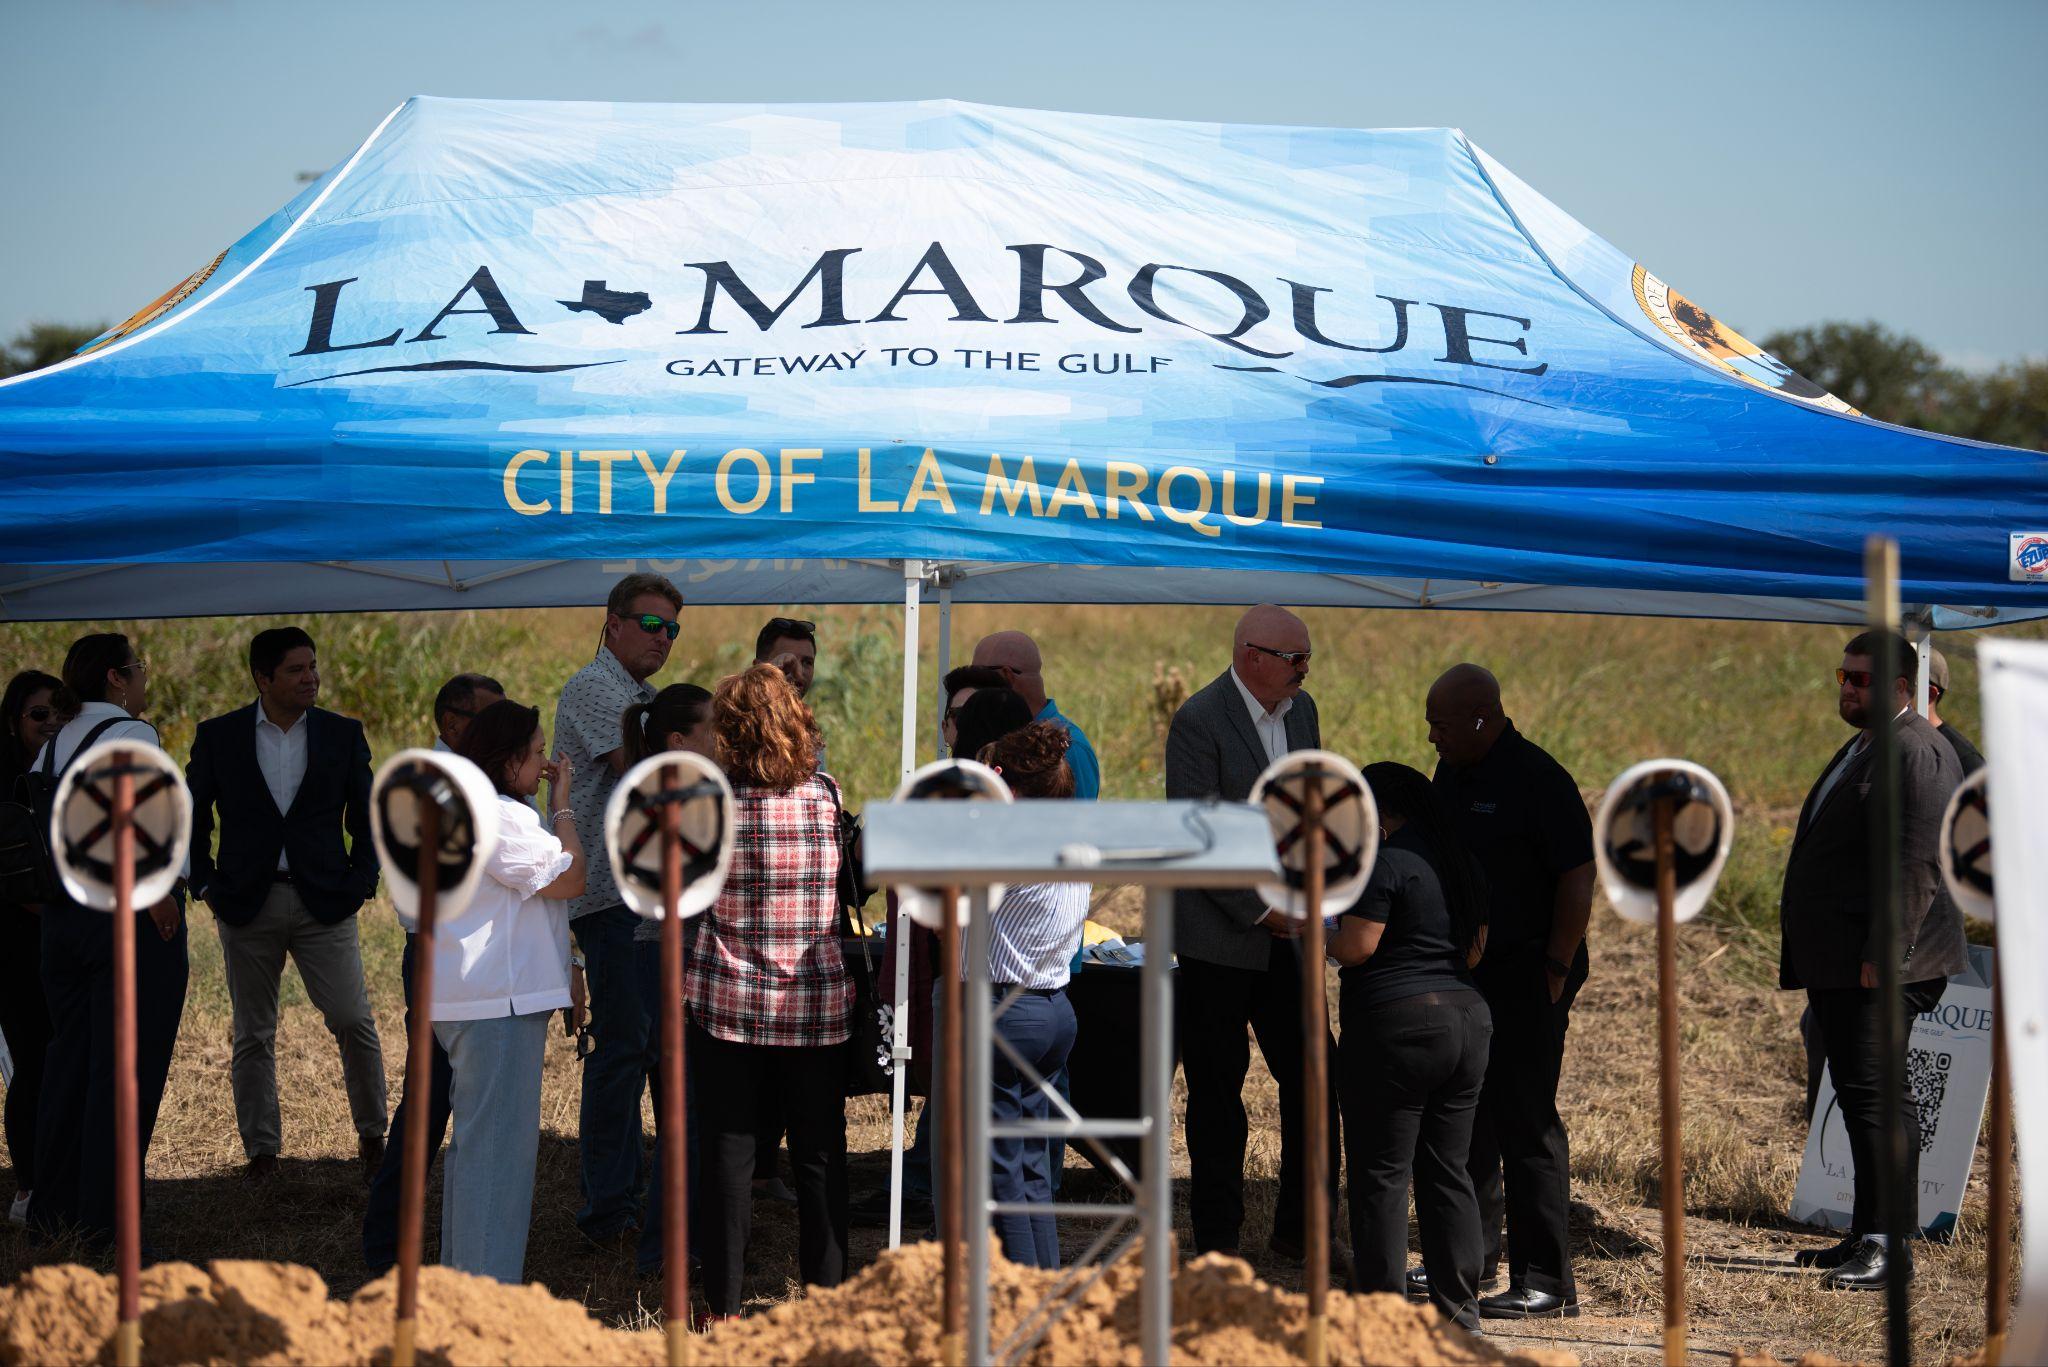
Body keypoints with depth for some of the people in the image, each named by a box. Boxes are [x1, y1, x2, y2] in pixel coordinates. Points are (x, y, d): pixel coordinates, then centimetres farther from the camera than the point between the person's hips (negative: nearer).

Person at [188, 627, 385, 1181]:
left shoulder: (343, 735, 5)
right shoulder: (218, 736, 2)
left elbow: (366, 817, 10)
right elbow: (192, 817, 9)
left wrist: (361, 883, -1)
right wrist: (206, 884, 0)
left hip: (324, 903, 0)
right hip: (247, 903, 0)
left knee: (354, 1021, -8)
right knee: (253, 1036, 5)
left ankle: (372, 1136, 9)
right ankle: (261, 1153, 13)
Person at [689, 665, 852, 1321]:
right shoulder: (827, 795, -2)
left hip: (729, 1002, -2)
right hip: (818, 1005, 2)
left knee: (729, 1154, 5)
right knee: (820, 1156, 10)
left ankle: (724, 1305, 9)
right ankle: (827, 1294, 16)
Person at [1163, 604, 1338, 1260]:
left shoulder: (1301, 710, 8)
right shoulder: (1199, 720, -15)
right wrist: (1260, 909, -17)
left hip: (1287, 934, 6)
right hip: (1220, 936, -6)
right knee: (1217, 1091, 4)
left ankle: (1303, 1230, 14)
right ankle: (1217, 1239, 14)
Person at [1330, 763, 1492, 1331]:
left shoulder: (1386, 862, -12)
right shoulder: (1462, 863, 13)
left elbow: (1356, 947, -15)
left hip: (1396, 1027, -8)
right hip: (1466, 1019, 8)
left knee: (1381, 1174, -1)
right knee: (1447, 1171, 12)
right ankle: (1459, 1308, 13)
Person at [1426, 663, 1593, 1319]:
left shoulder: (1538, 781, -15)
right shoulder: (1451, 774, 11)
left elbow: (1577, 881, -16)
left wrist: (1555, 973, -17)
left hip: (1526, 975, -9)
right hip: (1463, 971, 9)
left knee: (1525, 1122, -8)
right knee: (1466, 1117, 14)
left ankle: (1545, 1279, -5)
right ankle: (1469, 1258, 25)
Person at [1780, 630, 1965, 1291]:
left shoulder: (1918, 753, -13)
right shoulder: (1861, 748, 21)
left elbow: (1917, 863, -20)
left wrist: (1882, 956, -24)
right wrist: (1800, 954, 24)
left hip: (1881, 967, -11)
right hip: (1837, 964, 11)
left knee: (1877, 1099, -12)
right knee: (1861, 1098, 13)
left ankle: (1888, 1246, -11)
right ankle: (1867, 1237, 18)